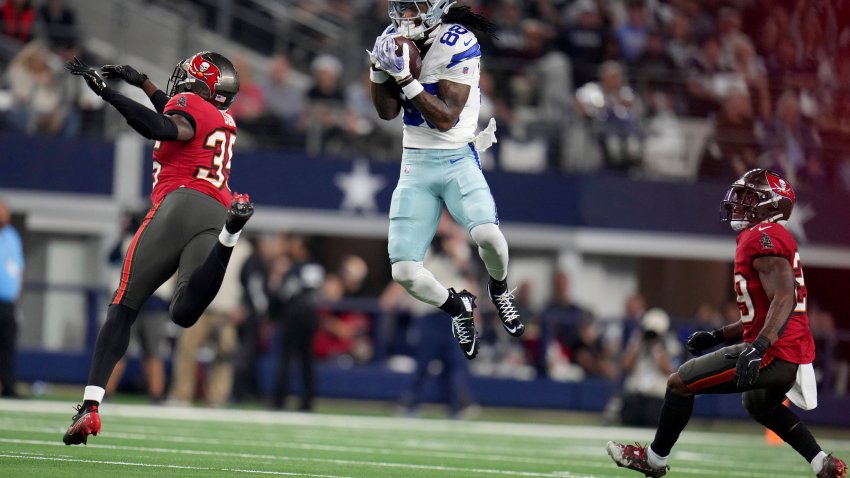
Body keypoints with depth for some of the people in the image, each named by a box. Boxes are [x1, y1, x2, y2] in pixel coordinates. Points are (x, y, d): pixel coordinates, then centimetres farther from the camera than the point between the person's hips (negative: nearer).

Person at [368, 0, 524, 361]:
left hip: (456, 159, -5)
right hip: (415, 164, 5)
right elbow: (387, 112, 3)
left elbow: (446, 119, -19)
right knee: (404, 272, -9)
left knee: (487, 234, -32)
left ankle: (499, 290, 2)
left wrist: (404, 77, -26)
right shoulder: (395, 39, 3)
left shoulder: (458, 43, -15)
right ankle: (458, 307, 23)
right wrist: (380, 69, -13)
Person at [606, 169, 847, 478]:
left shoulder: (763, 236, -13)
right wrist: (717, 336, 25)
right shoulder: (765, 237, 19)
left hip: (775, 354, -11)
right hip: (794, 353, 11)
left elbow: (784, 299, -24)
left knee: (680, 382, -3)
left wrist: (758, 347, -34)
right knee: (759, 403, 37)